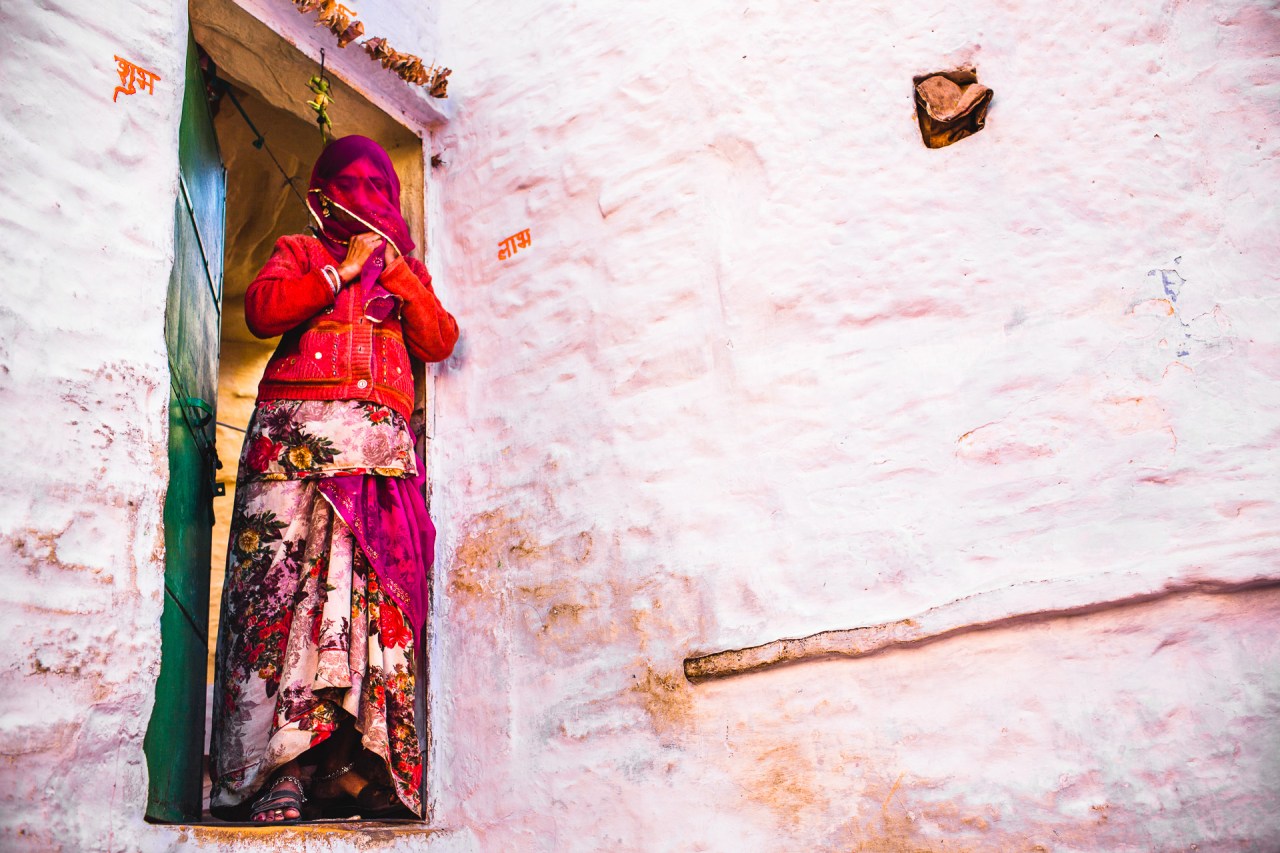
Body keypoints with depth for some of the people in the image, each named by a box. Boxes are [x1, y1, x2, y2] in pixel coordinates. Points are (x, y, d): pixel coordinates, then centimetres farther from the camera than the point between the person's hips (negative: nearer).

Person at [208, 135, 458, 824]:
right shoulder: (298, 251, 23)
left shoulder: (407, 267, 30)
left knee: (373, 594, -11)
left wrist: (396, 271, 6)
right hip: (297, 434, -2)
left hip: (381, 448, 2)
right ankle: (273, 777, -16)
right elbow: (260, 310, 3)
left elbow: (439, 342, 14)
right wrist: (343, 270, 2)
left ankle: (356, 769, -13)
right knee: (284, 587, -15)